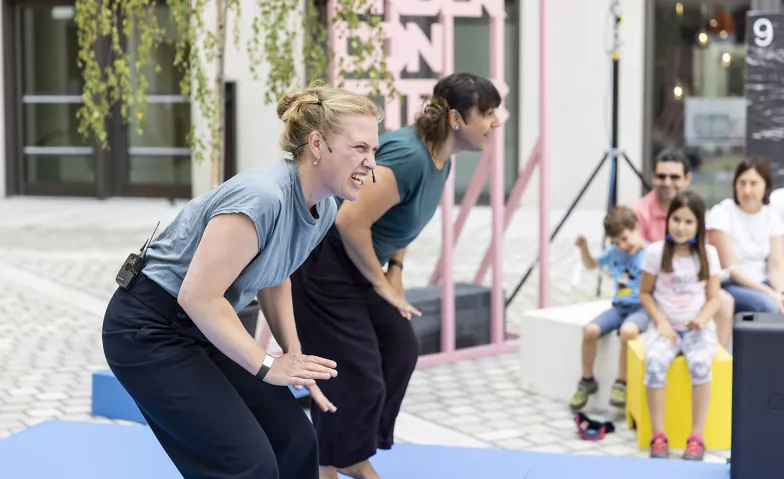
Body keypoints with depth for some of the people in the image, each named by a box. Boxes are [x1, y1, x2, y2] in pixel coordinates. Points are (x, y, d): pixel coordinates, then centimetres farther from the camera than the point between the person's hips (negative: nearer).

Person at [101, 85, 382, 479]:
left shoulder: (323, 209, -2)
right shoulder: (262, 197, -31)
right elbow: (198, 295, -30)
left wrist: (295, 358, 5)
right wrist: (267, 365, -23)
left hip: (203, 328, 9)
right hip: (148, 332, -9)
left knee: (295, 442, 4)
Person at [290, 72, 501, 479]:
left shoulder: (441, 163, 4)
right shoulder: (409, 156, -27)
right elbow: (350, 221, -30)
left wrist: (395, 270, 9)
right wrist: (381, 283, -18)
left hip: (356, 266, 10)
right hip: (322, 266, -10)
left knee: (400, 352, 12)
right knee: (358, 374, -8)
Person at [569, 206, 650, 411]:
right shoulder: (614, 252, 10)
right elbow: (591, 265, 27)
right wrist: (583, 248, 9)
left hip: (642, 308, -5)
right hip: (619, 307, 6)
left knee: (628, 330, -38)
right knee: (590, 330, -19)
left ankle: (621, 383, -17)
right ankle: (587, 381, 4)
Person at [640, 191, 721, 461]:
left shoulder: (708, 254, 0)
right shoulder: (656, 252, -3)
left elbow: (714, 298, 3)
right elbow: (645, 293, 4)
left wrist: (702, 318, -18)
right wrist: (661, 322, -9)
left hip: (698, 328, 0)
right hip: (666, 326, 0)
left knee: (700, 364, -32)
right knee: (655, 363, -32)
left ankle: (697, 437, -22)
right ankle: (658, 436, -22)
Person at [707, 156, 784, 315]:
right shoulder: (722, 213, -8)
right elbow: (730, 268, -13)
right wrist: (769, 293, -21)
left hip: (763, 284, 5)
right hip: (729, 286, -5)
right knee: (768, 305, -32)